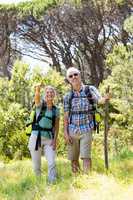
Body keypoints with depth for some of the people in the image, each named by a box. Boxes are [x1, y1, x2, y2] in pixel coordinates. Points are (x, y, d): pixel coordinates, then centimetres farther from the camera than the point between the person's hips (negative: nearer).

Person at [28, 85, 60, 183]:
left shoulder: (56, 110, 8)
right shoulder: (39, 105, 0)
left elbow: (56, 127, 7)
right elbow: (37, 97, -22)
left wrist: (55, 140, -6)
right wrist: (38, 89, -43)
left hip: (49, 139, 2)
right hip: (36, 137, -2)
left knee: (52, 163, -12)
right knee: (36, 166, 5)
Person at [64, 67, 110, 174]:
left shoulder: (90, 89, -2)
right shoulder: (68, 96, 5)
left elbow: (99, 100, -19)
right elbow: (66, 116, 6)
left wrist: (105, 99, -43)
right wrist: (66, 133, -3)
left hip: (86, 130, -3)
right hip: (72, 130, 3)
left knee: (86, 157, -12)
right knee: (74, 159, 8)